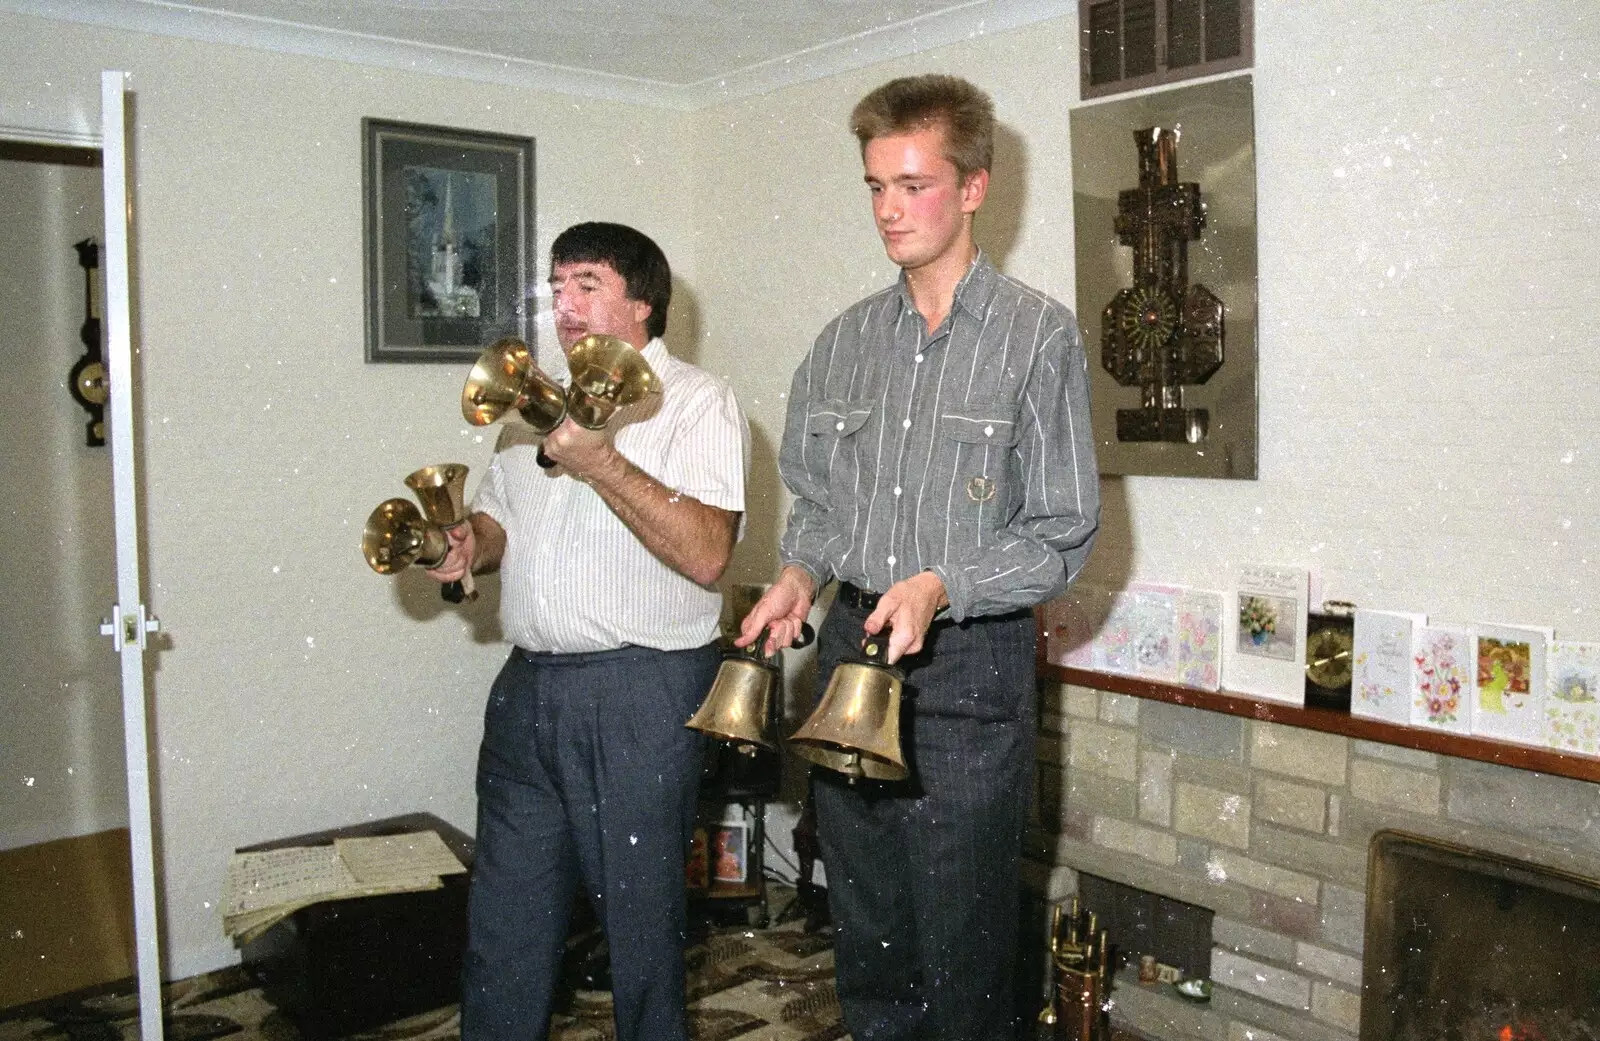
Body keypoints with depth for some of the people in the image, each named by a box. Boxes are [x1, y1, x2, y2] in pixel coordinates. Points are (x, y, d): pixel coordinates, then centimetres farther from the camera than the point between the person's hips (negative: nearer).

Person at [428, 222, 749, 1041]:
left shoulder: (697, 403, -5)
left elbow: (706, 553, -18)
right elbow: (498, 518, 25)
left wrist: (603, 464, -23)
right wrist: (469, 546, 3)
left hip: (640, 695, -6)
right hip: (527, 687, 6)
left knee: (639, 910, 6)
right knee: (504, 916, 14)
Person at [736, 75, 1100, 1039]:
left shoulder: (1039, 334, -7)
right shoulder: (844, 340, 9)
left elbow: (1064, 533, -9)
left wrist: (942, 586, -22)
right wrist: (802, 573, -2)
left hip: (971, 667, -5)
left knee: (961, 953, 6)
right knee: (866, 935, 17)